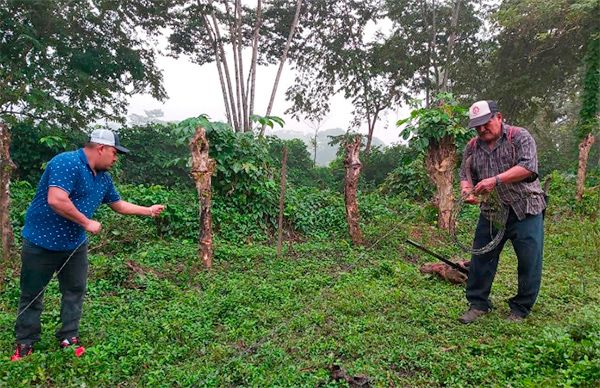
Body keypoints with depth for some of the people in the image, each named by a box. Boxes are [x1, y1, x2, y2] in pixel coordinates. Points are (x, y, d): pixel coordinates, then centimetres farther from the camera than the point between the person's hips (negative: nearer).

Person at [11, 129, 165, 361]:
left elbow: (118, 204, 19)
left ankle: (69, 338, 25)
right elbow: (56, 200, -33)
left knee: (75, 291, 11)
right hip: (42, 241, -7)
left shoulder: (103, 177, 6)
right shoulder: (67, 163, -22)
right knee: (31, 294, 10)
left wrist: (148, 211, 18)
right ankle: (25, 344, 26)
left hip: (75, 244, 8)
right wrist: (87, 223, -23)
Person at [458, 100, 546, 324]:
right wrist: (466, 190, -12)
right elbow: (465, 175, 10)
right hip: (490, 212, 4)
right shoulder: (472, 147, 9)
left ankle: (520, 309, 19)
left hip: (525, 211, -3)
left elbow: (528, 166, -17)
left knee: (529, 262, 1)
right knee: (481, 259, 6)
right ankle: (478, 305, 20)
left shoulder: (520, 137, -4)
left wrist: (496, 180, -26)